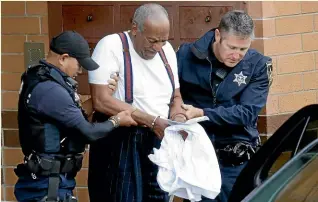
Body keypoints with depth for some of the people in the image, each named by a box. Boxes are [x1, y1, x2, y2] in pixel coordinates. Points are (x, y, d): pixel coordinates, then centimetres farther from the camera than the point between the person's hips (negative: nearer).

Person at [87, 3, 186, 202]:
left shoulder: (167, 50, 8)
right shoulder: (111, 46, -13)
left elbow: (175, 96, 17)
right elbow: (101, 101, -21)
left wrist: (179, 117, -8)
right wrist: (152, 121, -23)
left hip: (158, 141, 6)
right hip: (119, 142, -6)